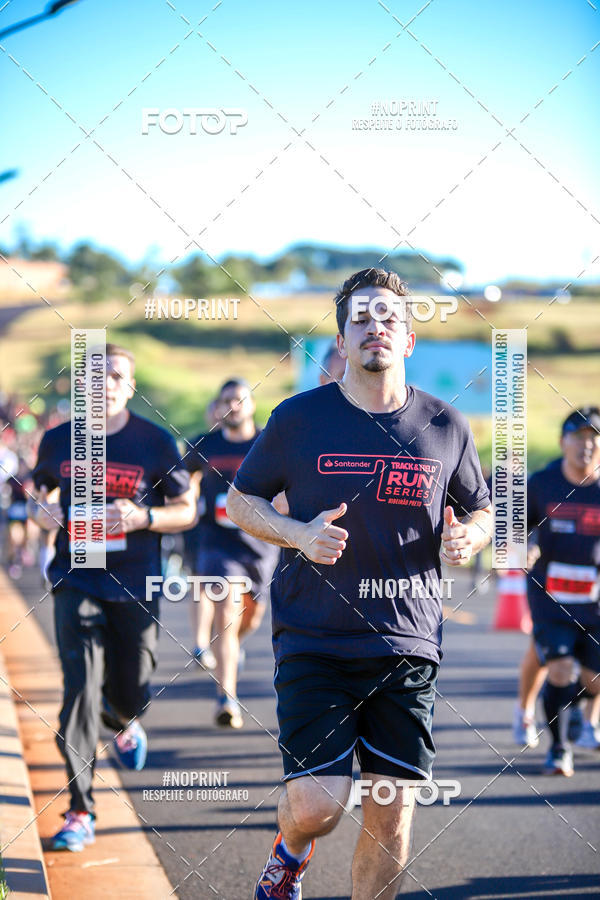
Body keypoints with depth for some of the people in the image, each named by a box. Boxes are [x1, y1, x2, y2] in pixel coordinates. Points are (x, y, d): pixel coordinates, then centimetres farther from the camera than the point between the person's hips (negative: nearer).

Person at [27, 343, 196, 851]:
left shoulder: (156, 443, -2)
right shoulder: (58, 441, 4)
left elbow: (187, 510, 3)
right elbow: (42, 491, 19)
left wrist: (143, 517, -16)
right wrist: (40, 509, -5)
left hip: (136, 586, 0)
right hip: (77, 579, 0)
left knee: (129, 693, 9)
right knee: (80, 689, -12)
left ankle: (123, 720, 51)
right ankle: (80, 813, -9)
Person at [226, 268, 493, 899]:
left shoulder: (445, 427, 4)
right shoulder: (298, 419, -2)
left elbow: (481, 513, 17)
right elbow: (241, 499, 8)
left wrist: (466, 537, -7)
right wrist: (299, 535, -11)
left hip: (409, 647, 2)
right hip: (314, 640, -2)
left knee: (393, 814, 2)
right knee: (317, 807, -8)